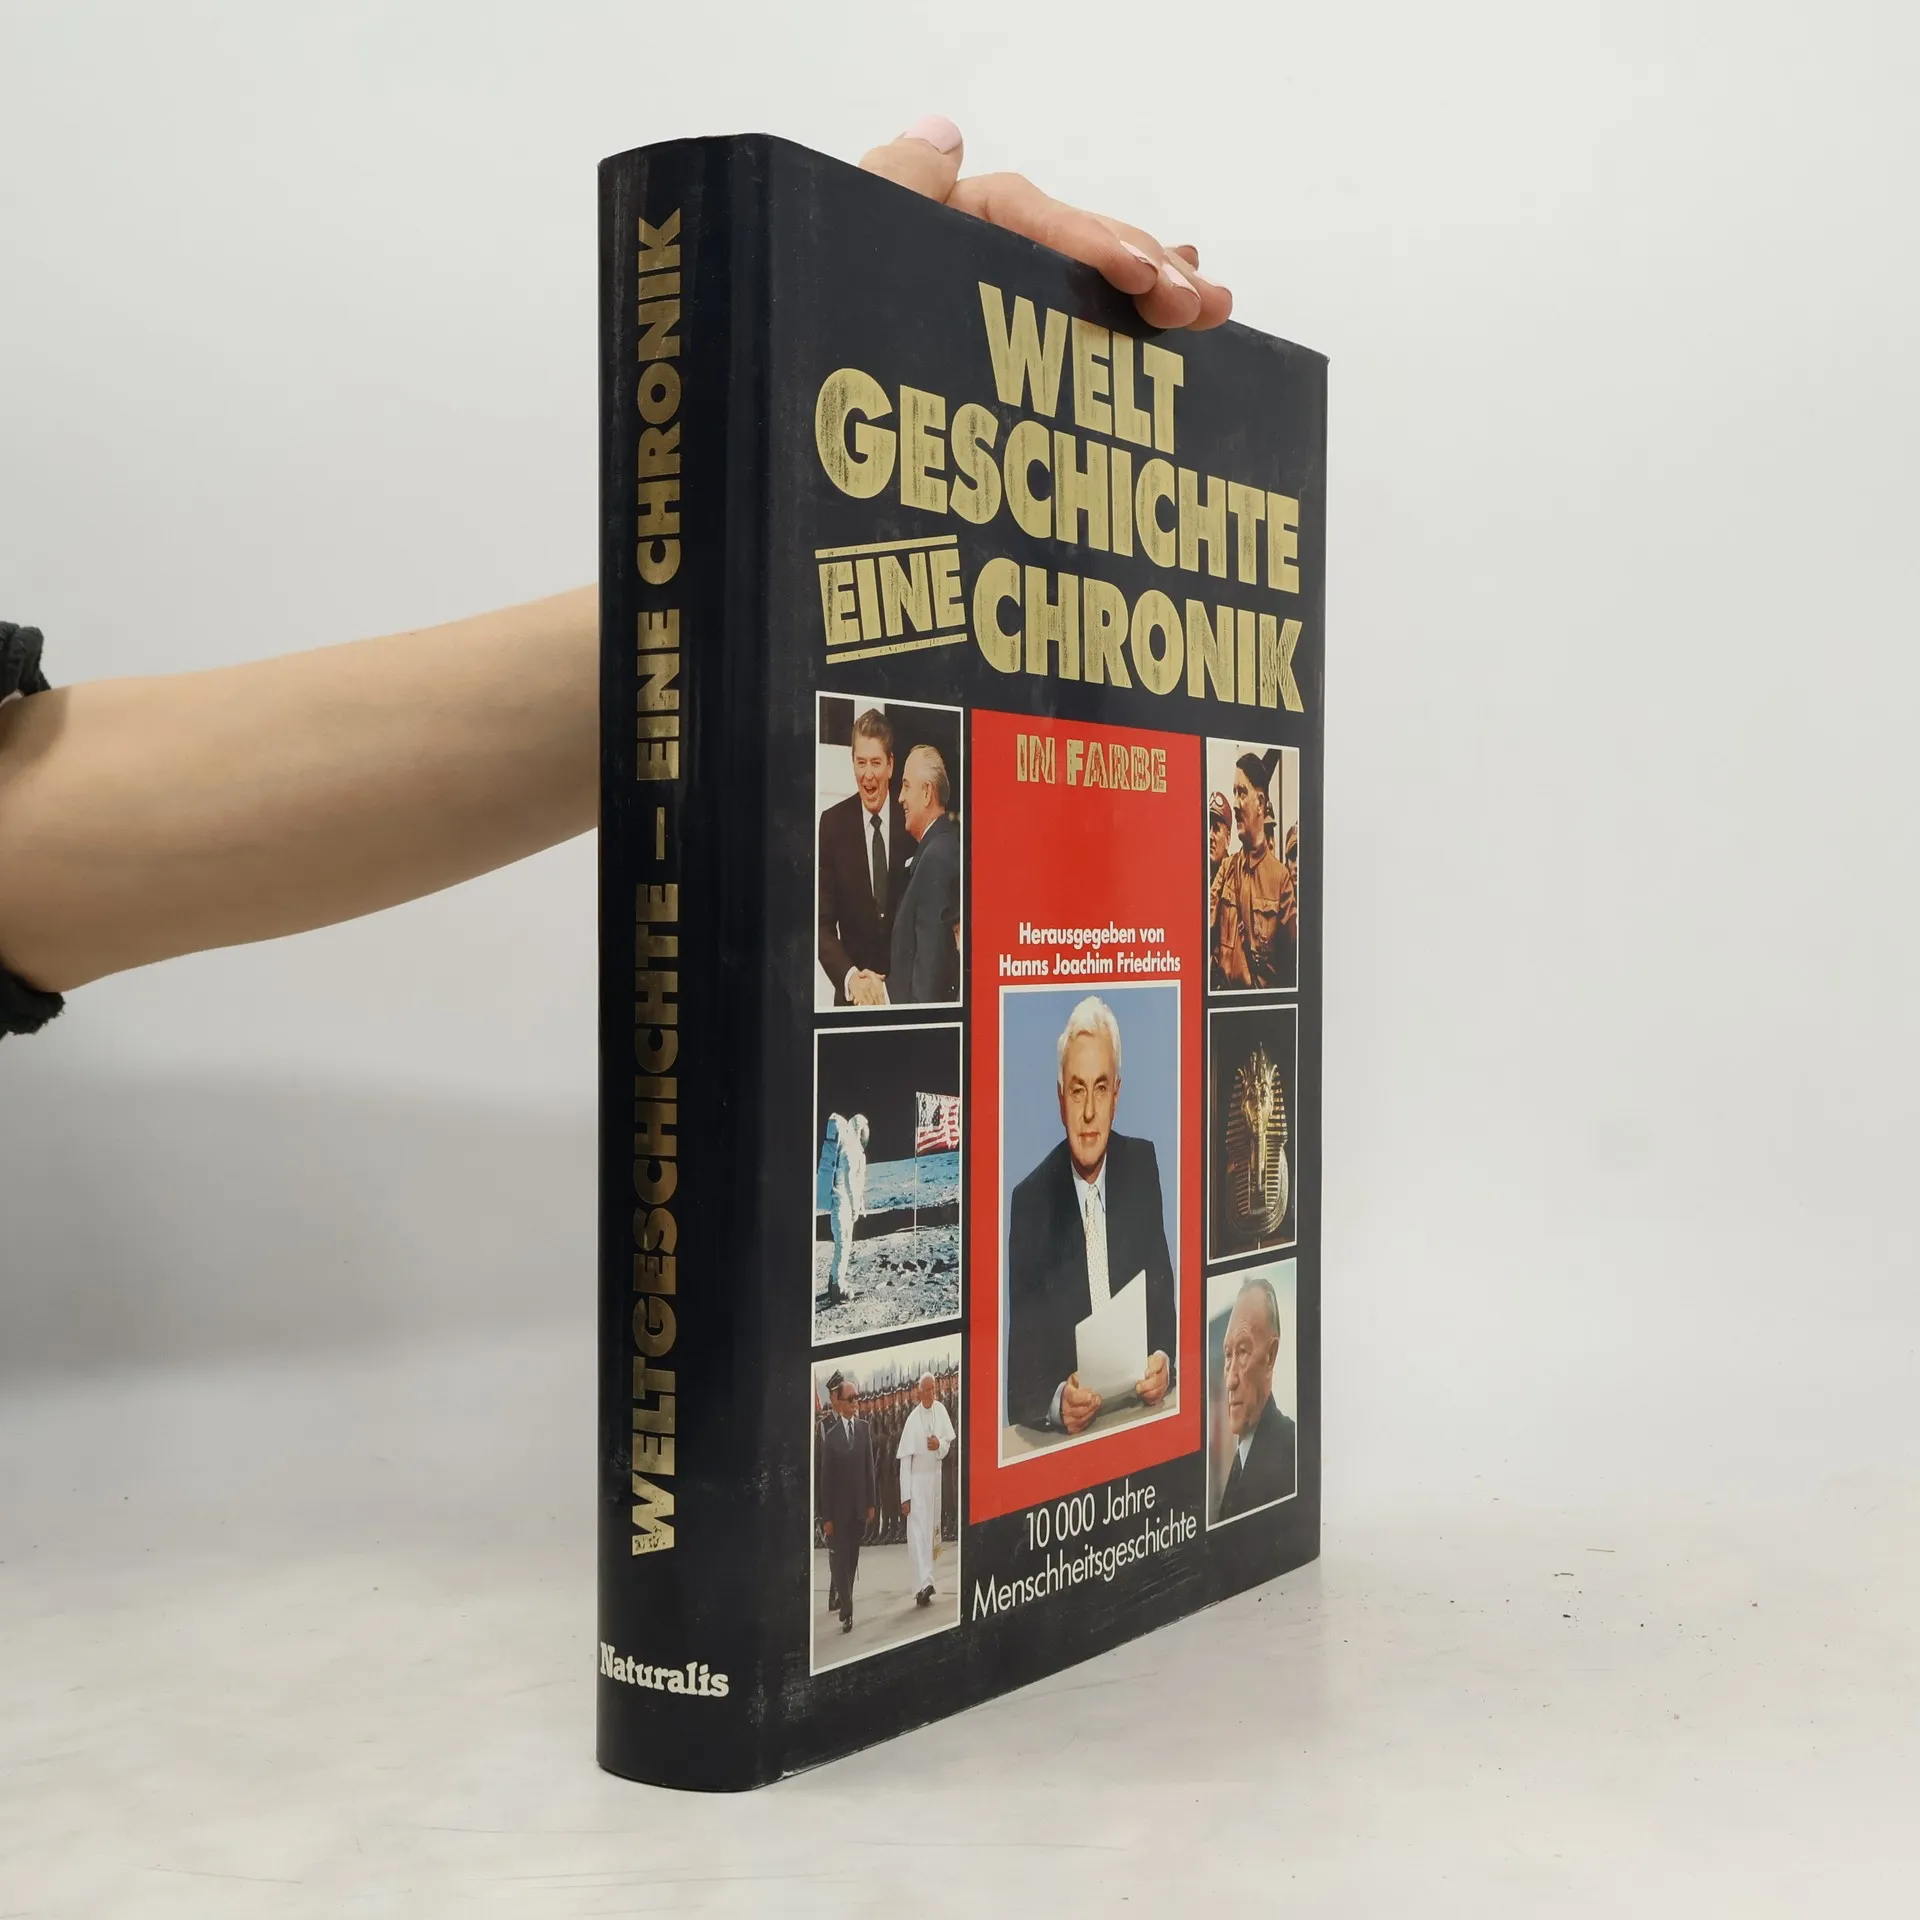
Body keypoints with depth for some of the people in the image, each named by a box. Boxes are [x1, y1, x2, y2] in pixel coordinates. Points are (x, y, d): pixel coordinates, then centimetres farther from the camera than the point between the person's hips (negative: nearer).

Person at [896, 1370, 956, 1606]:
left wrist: (940, 1445, -19)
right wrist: (905, 1496, -15)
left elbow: (948, 1443, 6)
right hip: (917, 1480, -5)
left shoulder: (940, 1411, -3)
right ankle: (924, 1583, -18)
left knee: (930, 1530, 11)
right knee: (918, 1532, -10)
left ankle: (923, 1587, 21)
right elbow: (904, 1460, -13)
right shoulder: (912, 1420, -15)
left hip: (935, 1477, 5)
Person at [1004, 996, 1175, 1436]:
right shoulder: (1031, 1202, -6)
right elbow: (1021, 1371, -5)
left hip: (1141, 1408, 3)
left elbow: (1163, 1299, 10)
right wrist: (1057, 1403, -25)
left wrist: (1164, 1361, -11)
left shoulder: (1142, 1167, 5)